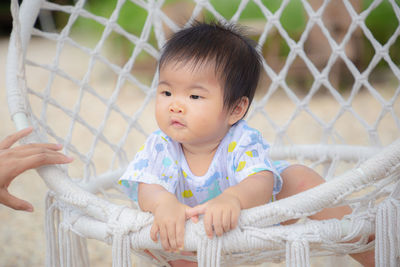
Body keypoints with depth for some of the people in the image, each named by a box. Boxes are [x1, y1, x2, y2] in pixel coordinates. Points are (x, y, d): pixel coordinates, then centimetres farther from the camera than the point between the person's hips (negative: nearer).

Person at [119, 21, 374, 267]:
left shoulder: (242, 142, -28)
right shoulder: (160, 146, -22)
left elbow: (261, 184, -42)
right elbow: (146, 188, -33)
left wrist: (232, 198, -67)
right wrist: (164, 203, -59)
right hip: (202, 240, 2)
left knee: (300, 177, -17)